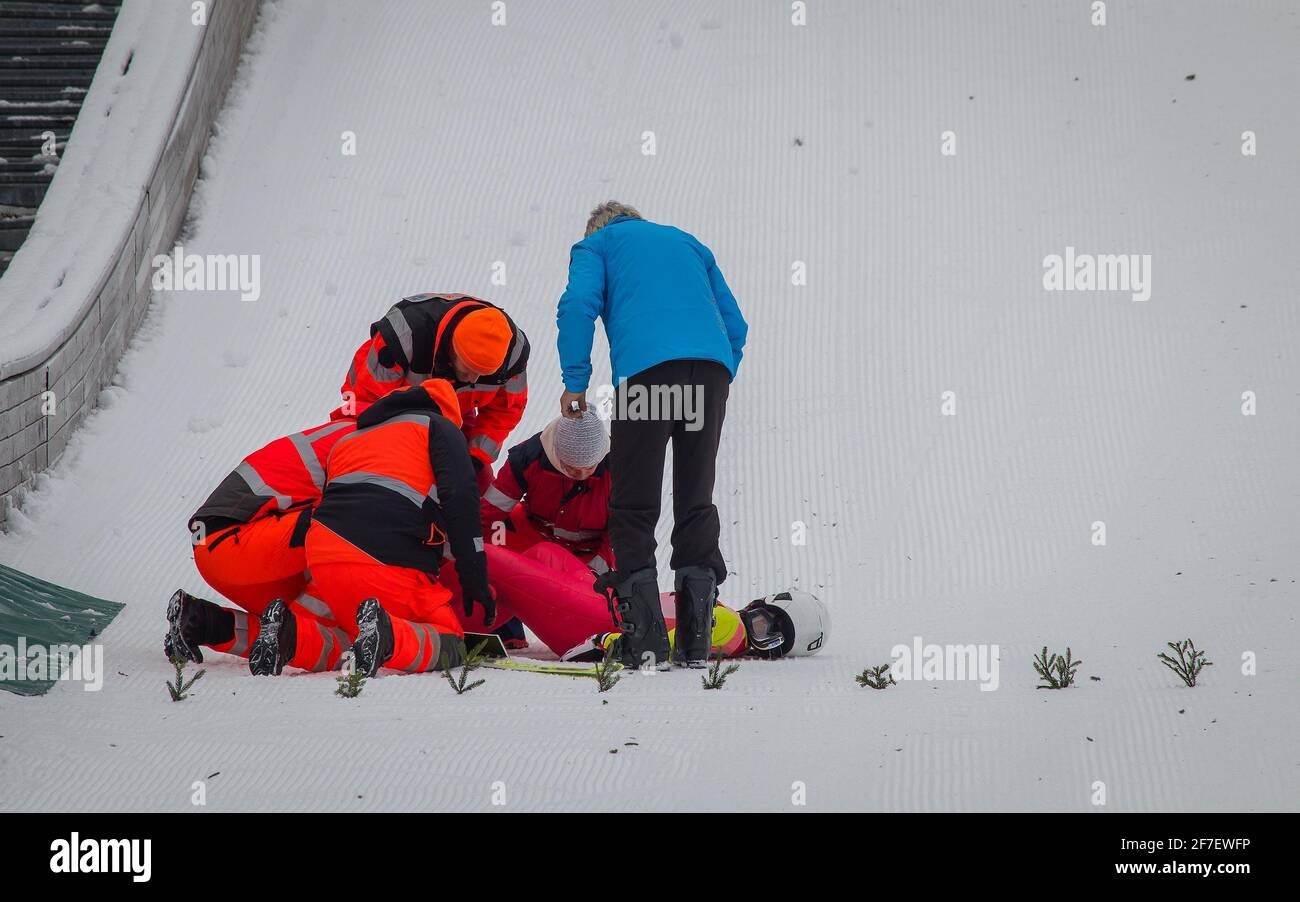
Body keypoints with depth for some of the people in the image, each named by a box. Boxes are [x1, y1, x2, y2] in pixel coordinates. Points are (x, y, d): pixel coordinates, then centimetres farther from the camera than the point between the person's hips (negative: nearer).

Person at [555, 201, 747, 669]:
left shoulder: (595, 245, 22)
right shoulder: (687, 242, 35)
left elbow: (578, 306, 1)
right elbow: (735, 323, 27)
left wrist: (575, 382, 4)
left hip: (647, 365, -4)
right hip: (712, 365, 4)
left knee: (634, 508, 2)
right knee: (697, 503, 12)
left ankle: (646, 643, -6)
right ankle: (696, 642, 10)